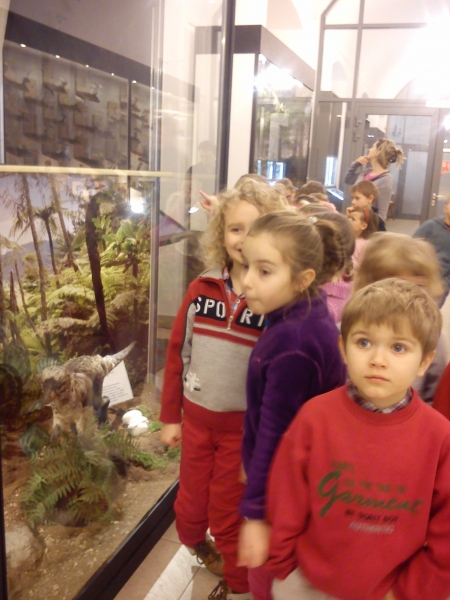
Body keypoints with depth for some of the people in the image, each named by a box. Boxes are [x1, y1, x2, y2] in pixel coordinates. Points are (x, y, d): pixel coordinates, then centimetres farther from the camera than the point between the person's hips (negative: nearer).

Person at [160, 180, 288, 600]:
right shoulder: (202, 289, -5)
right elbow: (177, 353, 3)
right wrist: (170, 416, 6)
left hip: (245, 426, -3)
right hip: (196, 419, 3)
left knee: (230, 517, 14)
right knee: (189, 510, 19)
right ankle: (198, 545, 53)